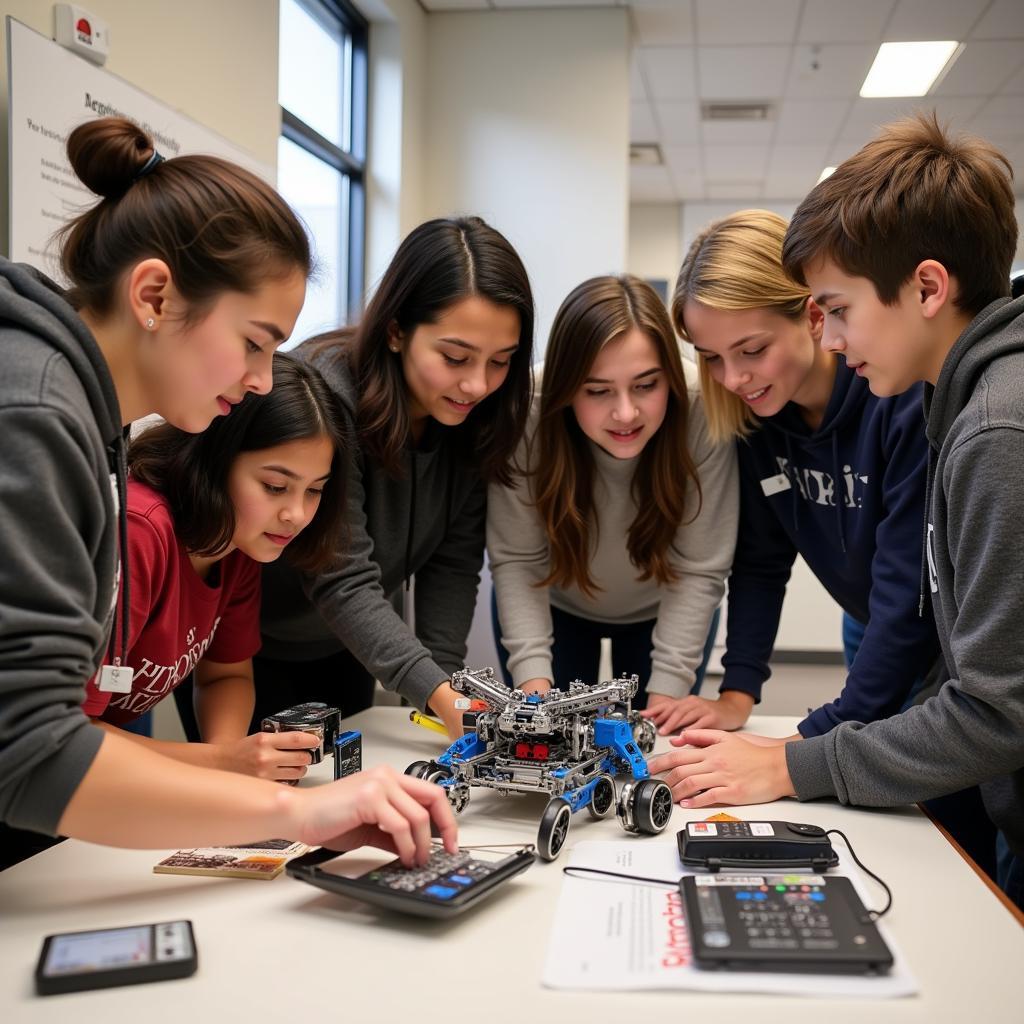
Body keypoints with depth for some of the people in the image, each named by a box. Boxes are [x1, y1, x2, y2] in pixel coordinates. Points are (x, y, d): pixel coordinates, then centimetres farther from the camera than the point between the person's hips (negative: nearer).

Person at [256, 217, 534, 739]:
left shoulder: (474, 415, -13)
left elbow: (453, 562, -11)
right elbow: (343, 583, -35)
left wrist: (448, 675, -22)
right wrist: (440, 695, -43)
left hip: (347, 643, 6)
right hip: (246, 643, -5)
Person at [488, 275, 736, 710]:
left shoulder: (703, 410, -33)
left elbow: (700, 569, -26)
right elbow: (516, 560, -24)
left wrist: (665, 695, -29)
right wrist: (533, 680, -33)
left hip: (661, 611, 0)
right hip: (555, 605, 0)